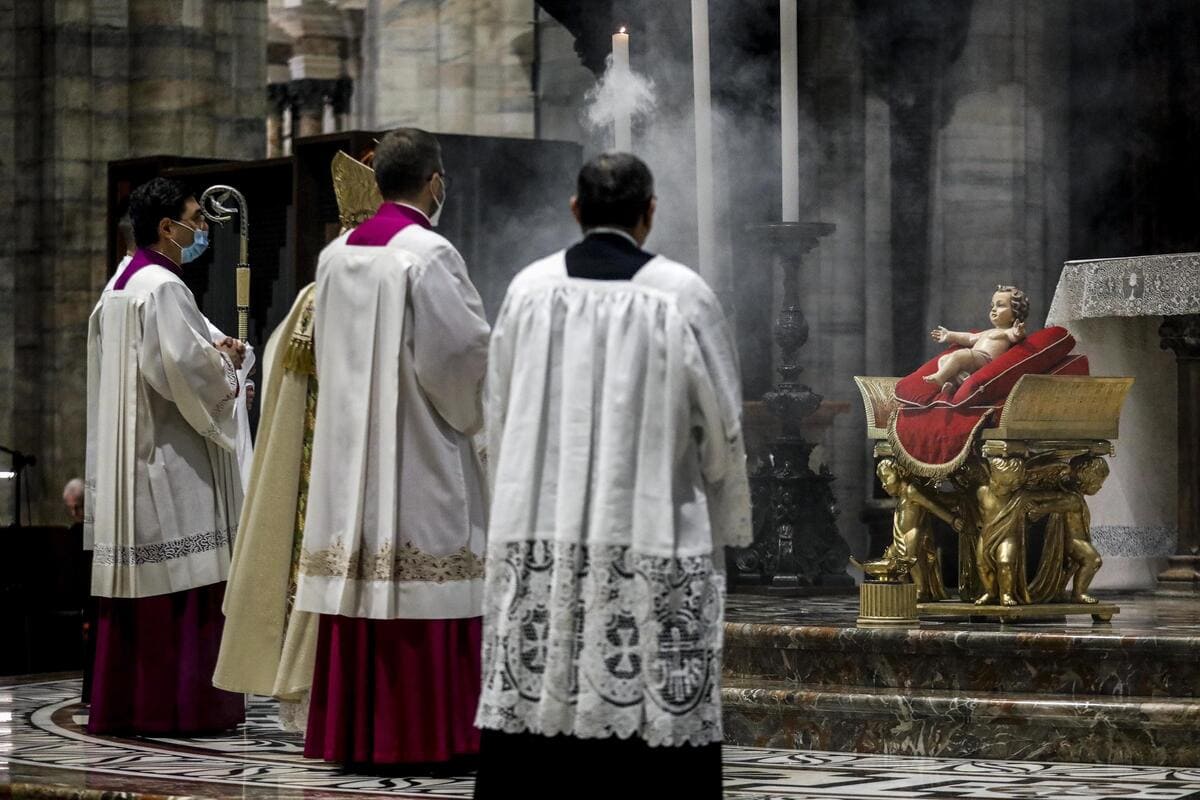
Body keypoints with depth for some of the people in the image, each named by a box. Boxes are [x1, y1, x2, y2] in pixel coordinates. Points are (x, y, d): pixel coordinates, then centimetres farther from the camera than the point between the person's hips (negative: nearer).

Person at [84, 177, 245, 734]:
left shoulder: (119, 287, 16)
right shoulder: (163, 287, -14)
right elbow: (182, 366, -23)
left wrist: (213, 360, 14)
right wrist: (225, 363, -4)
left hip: (126, 455, 10)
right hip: (171, 456, -10)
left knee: (135, 581, 10)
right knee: (181, 583, -7)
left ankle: (122, 703, 13)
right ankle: (179, 703, -7)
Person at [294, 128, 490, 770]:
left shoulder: (335, 255, 9)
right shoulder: (430, 255, -12)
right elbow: (467, 352, -12)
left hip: (349, 448, 7)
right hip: (420, 453, -7)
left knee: (359, 581, 7)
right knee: (422, 591, -3)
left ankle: (351, 734, 10)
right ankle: (419, 735, -3)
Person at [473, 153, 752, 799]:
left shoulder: (529, 289, 1)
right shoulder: (683, 294, -6)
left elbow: (498, 418, 10)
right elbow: (722, 425, 0)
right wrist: (725, 524, 14)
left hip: (539, 541, 3)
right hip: (650, 543, -3)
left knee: (532, 700, 5)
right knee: (661, 719, -1)